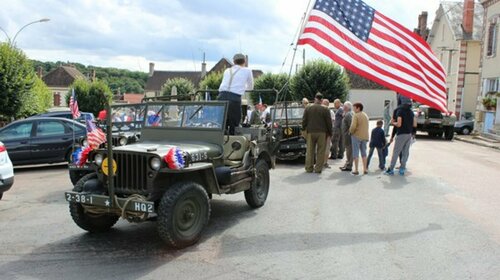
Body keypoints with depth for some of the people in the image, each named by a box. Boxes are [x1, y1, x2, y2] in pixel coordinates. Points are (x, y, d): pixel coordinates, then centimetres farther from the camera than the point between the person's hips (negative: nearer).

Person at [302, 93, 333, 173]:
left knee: (310, 151, 8)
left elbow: (304, 121, 5)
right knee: (320, 151, 3)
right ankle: (318, 168, 3)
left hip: (310, 132, 2)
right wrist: (329, 132, 8)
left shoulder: (308, 109, 3)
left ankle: (309, 168, 11)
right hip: (322, 132, -2)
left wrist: (304, 129, 16)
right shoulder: (325, 110, -4)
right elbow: (329, 122, -2)